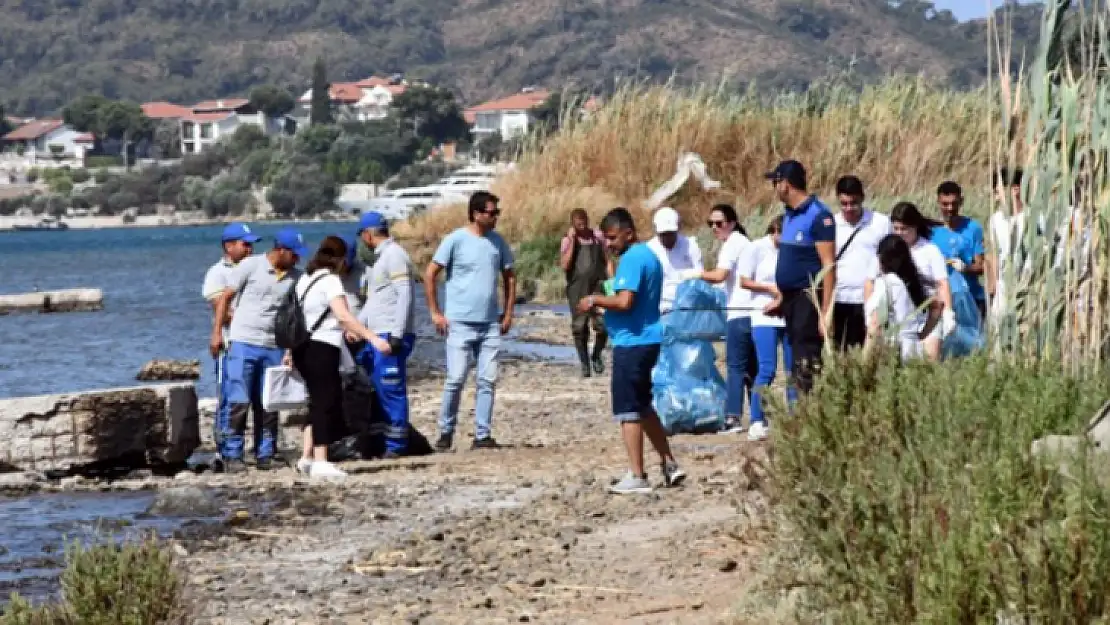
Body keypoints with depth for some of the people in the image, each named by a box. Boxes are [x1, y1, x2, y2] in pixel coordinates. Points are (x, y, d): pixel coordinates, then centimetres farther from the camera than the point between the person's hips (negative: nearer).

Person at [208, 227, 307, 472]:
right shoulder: (250, 266, -3)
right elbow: (225, 298, 1)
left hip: (273, 348, 4)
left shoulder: (295, 277, 7)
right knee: (239, 402, -6)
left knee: (268, 406, 6)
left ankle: (264, 456, 13)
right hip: (243, 342, -4)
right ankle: (232, 455, 1)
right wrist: (217, 332, -5)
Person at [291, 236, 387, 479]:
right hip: (322, 348, -9)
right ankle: (320, 461, -11)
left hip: (304, 347, 9)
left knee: (318, 402, 16)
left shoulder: (305, 279, 15)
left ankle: (307, 457, 15)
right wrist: (372, 338, -29)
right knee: (327, 403, -6)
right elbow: (343, 315, -24)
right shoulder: (330, 280, -11)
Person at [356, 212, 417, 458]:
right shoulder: (381, 257, 20)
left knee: (391, 391, -7)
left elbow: (405, 296, -18)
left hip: (391, 336, -10)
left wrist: (396, 335, -22)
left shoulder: (394, 255, -11)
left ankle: (396, 446, -4)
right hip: (376, 336, 10)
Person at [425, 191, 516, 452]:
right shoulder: (455, 240, -7)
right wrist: (435, 313, -8)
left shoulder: (498, 242, 8)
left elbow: (509, 277, 19)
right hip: (460, 323, -5)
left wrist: (508, 313, 11)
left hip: (490, 325, 5)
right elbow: (429, 275, -5)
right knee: (455, 380, -6)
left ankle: (482, 435, 6)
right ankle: (446, 432, 7)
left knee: (488, 381, 2)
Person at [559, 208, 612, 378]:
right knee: (579, 328, -1)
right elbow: (564, 266, -9)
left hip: (598, 287, 0)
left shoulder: (598, 236, 7)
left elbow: (607, 261, 12)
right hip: (577, 289, 0)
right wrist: (572, 241, -11)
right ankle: (585, 364, 10)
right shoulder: (567, 241, 4)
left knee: (603, 325, -11)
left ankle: (596, 356, 14)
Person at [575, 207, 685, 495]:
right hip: (648, 340, 10)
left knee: (628, 410, -5)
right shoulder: (650, 256, 15)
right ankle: (670, 465, 22)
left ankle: (637, 477, -3)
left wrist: (595, 300, -11)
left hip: (632, 342, -10)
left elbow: (625, 301, -26)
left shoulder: (632, 259, -16)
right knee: (643, 406, 20)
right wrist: (604, 304, 16)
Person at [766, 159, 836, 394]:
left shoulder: (818, 215, -12)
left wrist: (825, 311, -21)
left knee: (807, 364, -13)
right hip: (790, 299, 9)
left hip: (809, 298, -9)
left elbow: (829, 266, -16)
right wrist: (781, 298, 19)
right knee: (797, 362, 10)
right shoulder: (789, 215, 15)